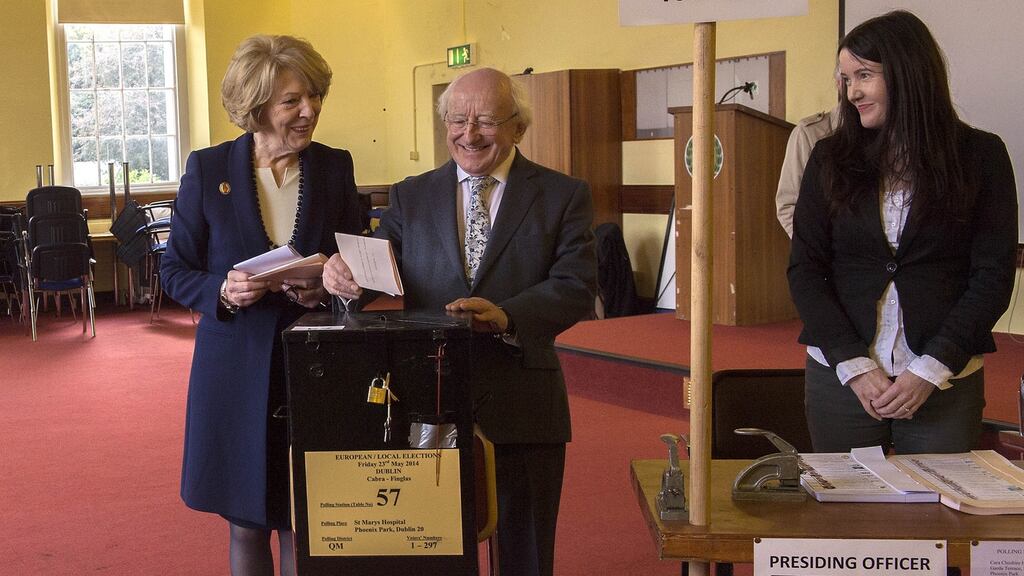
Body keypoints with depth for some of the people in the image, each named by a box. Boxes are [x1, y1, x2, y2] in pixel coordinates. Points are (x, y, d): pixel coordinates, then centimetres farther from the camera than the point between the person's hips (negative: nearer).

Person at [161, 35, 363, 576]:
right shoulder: (207, 168, -4)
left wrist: (326, 289, -12)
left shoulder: (335, 167, 1)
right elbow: (175, 269, 2)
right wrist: (222, 291, -18)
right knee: (246, 526, 11)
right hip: (236, 366, -1)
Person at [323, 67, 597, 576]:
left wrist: (506, 315, -26)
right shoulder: (411, 196, 10)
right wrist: (344, 271, -24)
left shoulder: (563, 196, 2)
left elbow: (576, 287, -9)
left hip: (522, 406, -1)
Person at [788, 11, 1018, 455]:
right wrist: (854, 364, -9)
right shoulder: (832, 158, 5)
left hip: (945, 379, -1)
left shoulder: (980, 155, 0)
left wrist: (931, 369, -10)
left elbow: (994, 275, -2)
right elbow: (804, 269, 2)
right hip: (840, 374, 1)